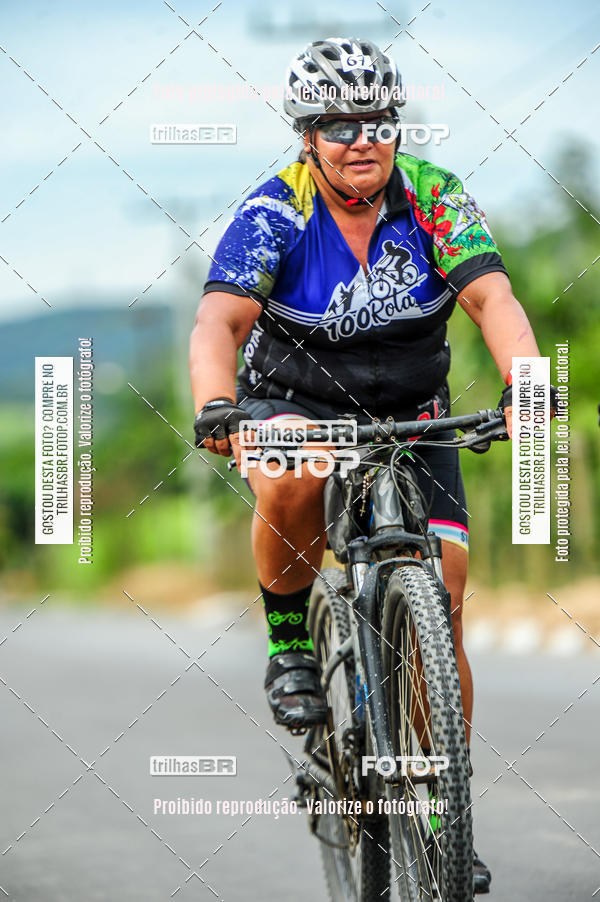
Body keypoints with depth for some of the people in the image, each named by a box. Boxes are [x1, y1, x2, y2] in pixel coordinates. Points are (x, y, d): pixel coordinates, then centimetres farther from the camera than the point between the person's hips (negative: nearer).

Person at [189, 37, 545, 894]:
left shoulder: (436, 200, -14)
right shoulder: (275, 212, -18)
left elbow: (492, 296, -26)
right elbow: (219, 319, -29)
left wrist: (527, 385, -46)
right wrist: (216, 407, -50)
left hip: (410, 419, 2)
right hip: (293, 401, -2)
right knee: (292, 480, -39)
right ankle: (289, 645, -12)